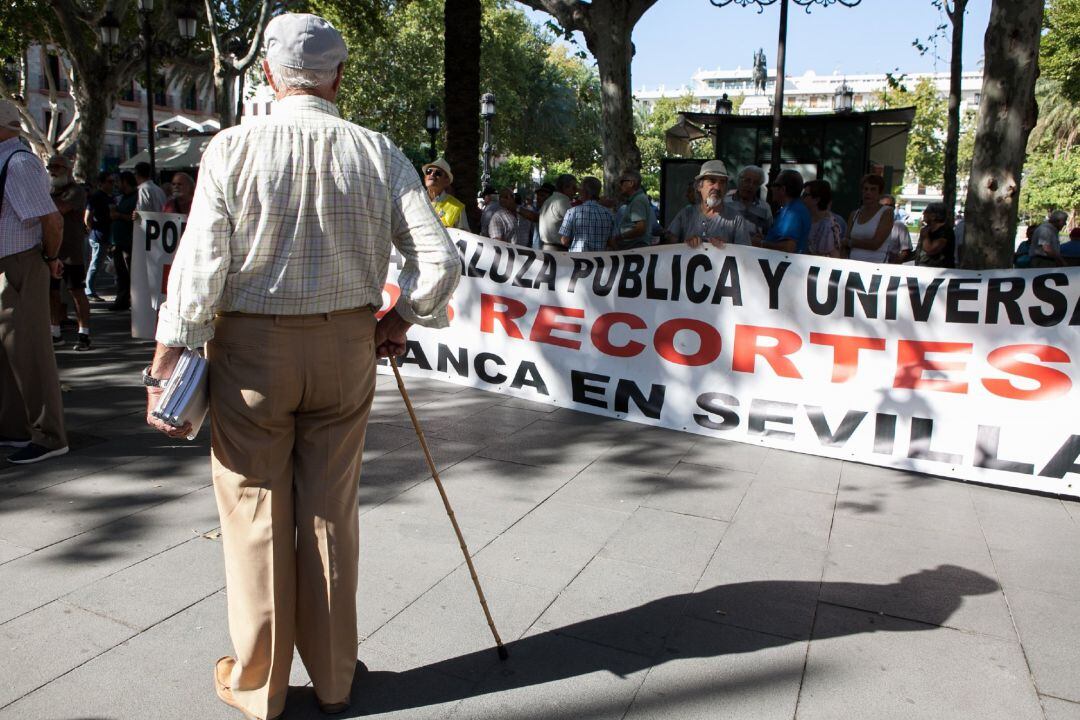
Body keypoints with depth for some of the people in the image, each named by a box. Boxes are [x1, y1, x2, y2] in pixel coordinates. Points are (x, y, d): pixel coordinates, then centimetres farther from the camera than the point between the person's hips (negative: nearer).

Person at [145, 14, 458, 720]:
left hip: (251, 350, -2)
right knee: (331, 512, 13)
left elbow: (199, 269, -11)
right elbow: (441, 261, -6)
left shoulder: (233, 148, -8)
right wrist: (402, 316, 11)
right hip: (346, 346, 2)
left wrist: (165, 369, -4)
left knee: (255, 513, 11)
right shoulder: (379, 152, -3)